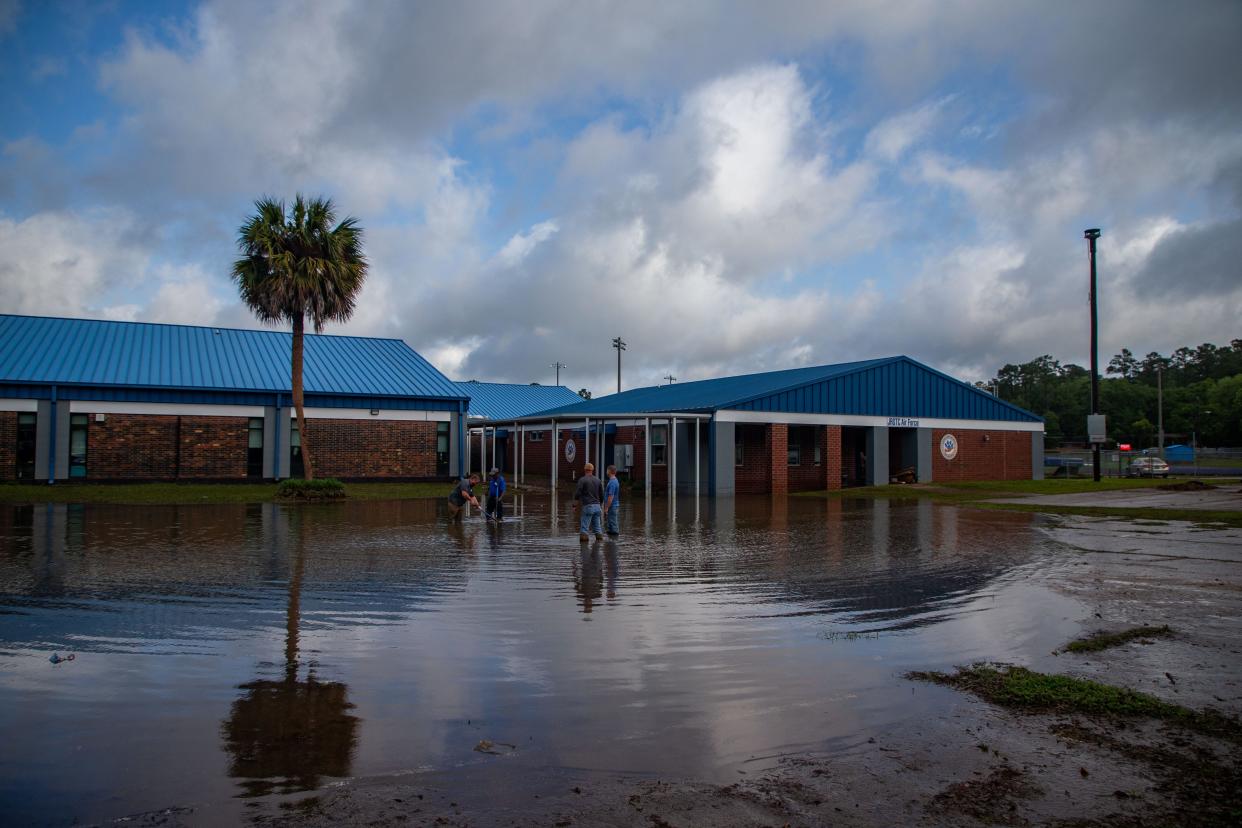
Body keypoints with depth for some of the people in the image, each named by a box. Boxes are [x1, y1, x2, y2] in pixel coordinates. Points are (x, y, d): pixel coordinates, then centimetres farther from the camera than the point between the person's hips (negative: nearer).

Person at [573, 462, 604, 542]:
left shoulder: (582, 480, -5)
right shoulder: (597, 480, 10)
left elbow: (577, 494, -11)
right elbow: (602, 495, 14)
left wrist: (575, 505, -2)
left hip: (588, 506, -5)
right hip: (597, 506, 5)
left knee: (584, 528, -4)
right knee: (597, 527, 12)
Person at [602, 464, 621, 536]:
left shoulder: (612, 482, -19)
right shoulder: (615, 481, 13)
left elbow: (611, 497, -23)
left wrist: (606, 508, -20)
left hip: (612, 506, -10)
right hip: (614, 506, 10)